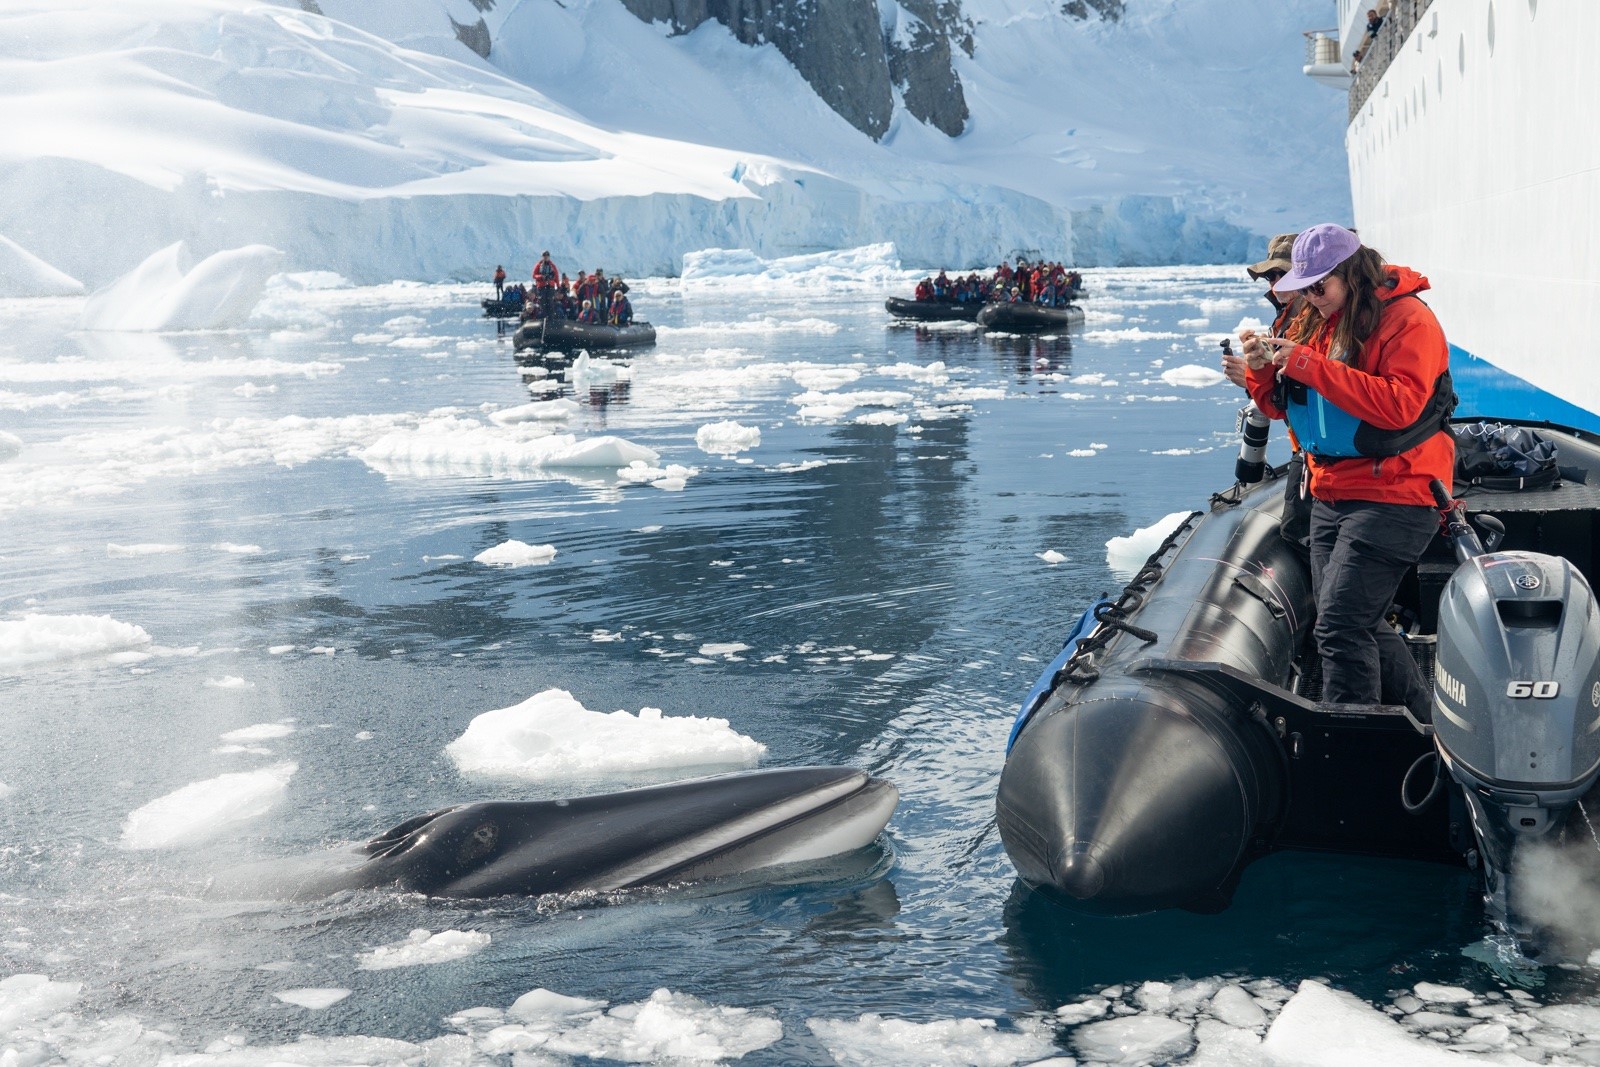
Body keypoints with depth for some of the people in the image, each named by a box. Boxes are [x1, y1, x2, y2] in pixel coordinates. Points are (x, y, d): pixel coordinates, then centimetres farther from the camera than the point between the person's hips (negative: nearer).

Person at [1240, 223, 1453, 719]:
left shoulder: (1408, 320, -11)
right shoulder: (1328, 324, 13)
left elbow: (1399, 405, -26)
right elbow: (1282, 405, 16)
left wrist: (1311, 366, -26)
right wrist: (1263, 366, -7)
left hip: (1391, 499, -9)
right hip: (1331, 498, 9)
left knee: (1340, 627, -15)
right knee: (1364, 627, 14)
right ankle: (1425, 721, 30)